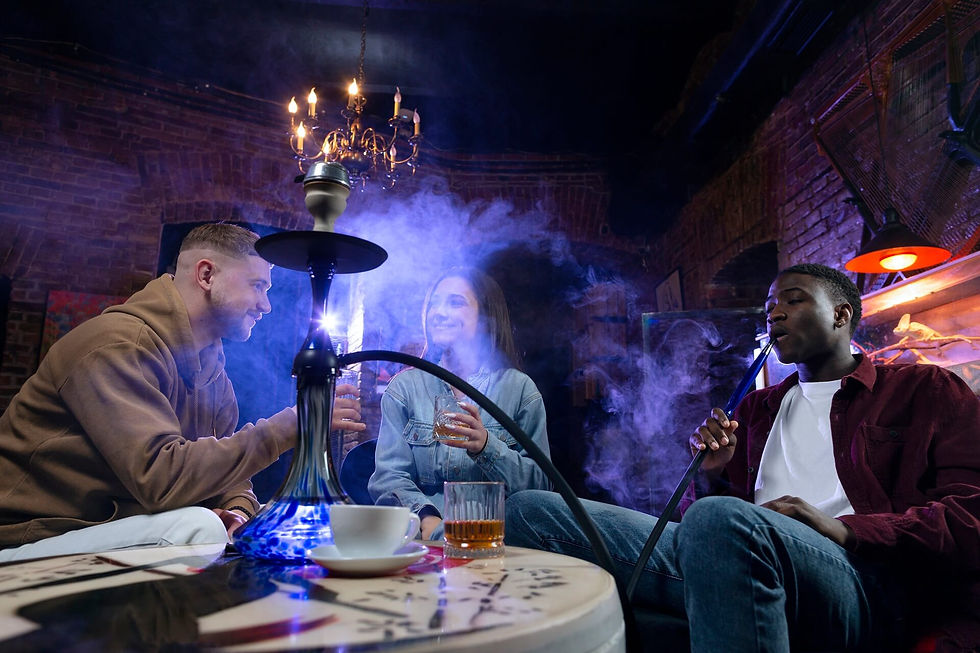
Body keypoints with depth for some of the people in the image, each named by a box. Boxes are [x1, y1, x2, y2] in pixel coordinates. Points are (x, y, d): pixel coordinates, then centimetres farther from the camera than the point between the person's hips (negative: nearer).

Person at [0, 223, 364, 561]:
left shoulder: (211, 368, 9)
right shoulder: (119, 344, -20)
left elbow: (226, 472, 10)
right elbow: (162, 477, -31)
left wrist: (239, 511, -14)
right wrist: (288, 425, -28)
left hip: (113, 531, 9)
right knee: (197, 527, -30)